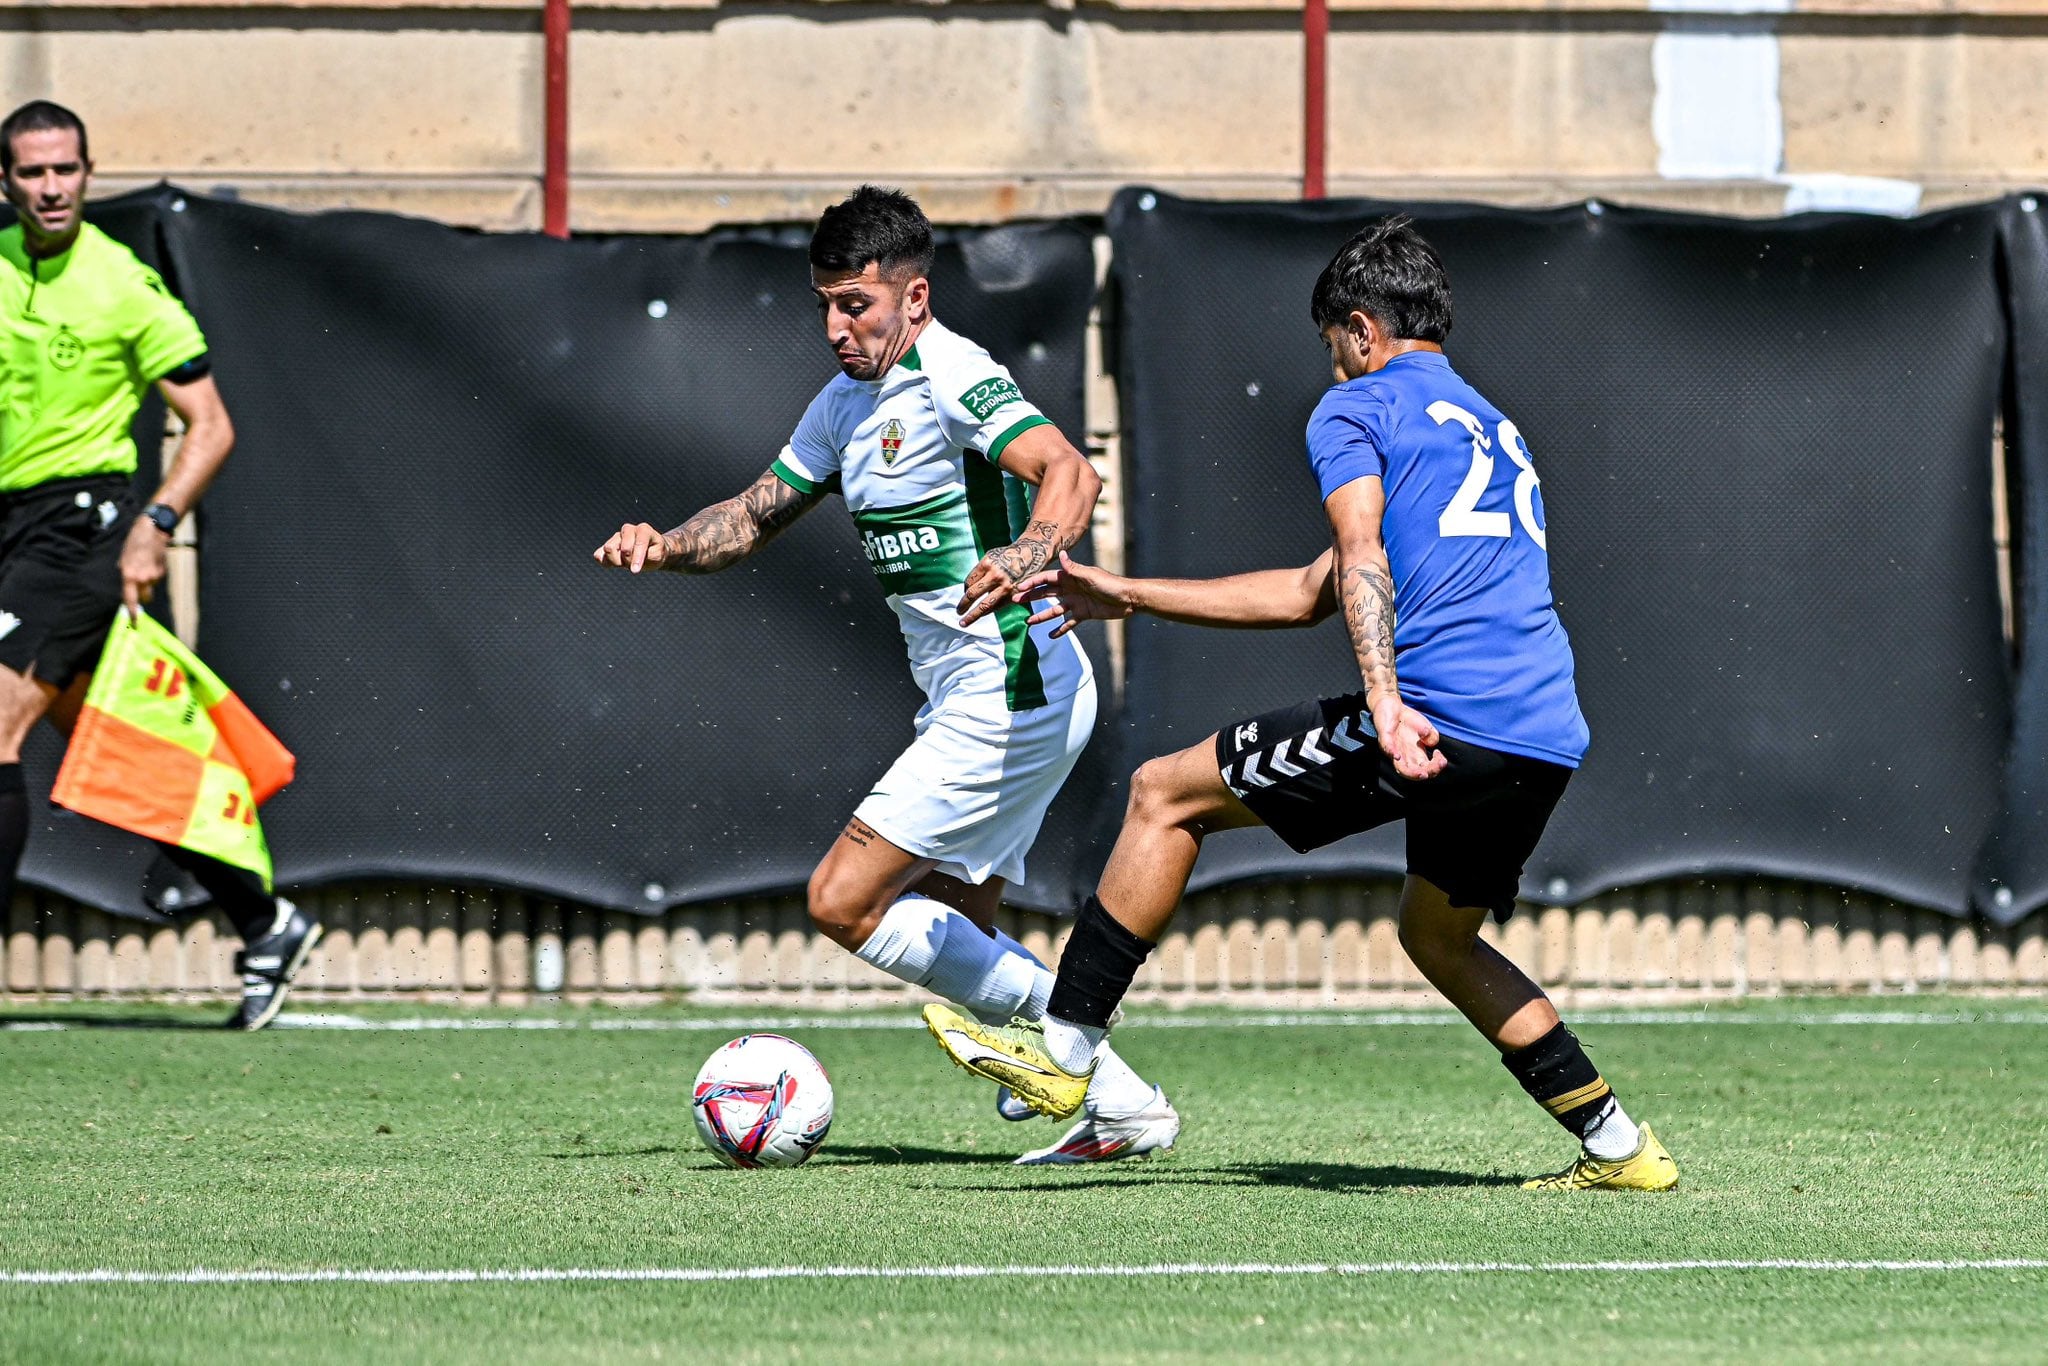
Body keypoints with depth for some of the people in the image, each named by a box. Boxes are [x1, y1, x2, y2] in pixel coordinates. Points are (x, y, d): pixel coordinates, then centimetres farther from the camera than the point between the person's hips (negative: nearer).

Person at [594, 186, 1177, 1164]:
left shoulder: (952, 377, -15)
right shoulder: (846, 403, 14)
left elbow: (1068, 473, -29)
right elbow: (756, 516, 21)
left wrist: (1025, 559, -49)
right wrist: (663, 548, 1)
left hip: (1011, 696, -10)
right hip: (978, 703, 10)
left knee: (844, 903, -10)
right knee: (949, 939, 12)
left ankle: (1052, 1010, -2)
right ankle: (1119, 1107, 14)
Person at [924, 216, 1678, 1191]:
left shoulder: (1357, 408, 8)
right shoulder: (1495, 431, 33)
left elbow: (1362, 565, -13)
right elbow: (1312, 594, 37)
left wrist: (1385, 704, -28)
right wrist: (1127, 597, 39)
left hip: (1442, 718, -8)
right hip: (1547, 743, 8)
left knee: (1165, 795, 6)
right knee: (1437, 935, 30)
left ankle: (1063, 1051, 4)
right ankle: (1618, 1146, 23)